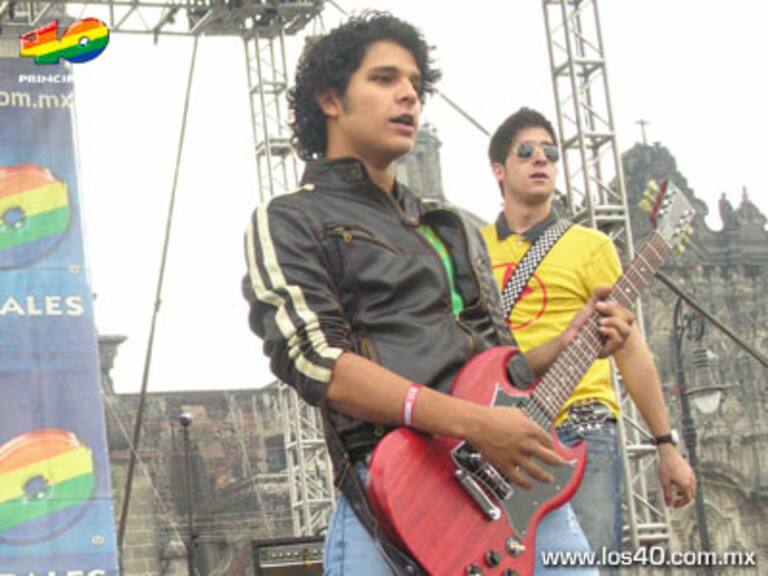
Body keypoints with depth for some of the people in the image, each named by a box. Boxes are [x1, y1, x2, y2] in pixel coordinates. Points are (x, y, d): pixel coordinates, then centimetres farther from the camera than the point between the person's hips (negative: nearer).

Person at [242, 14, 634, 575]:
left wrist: (569, 344, 10)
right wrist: (473, 423, -18)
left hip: (523, 477, 6)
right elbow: (315, 360, -9)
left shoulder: (453, 230, 28)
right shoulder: (288, 222, 7)